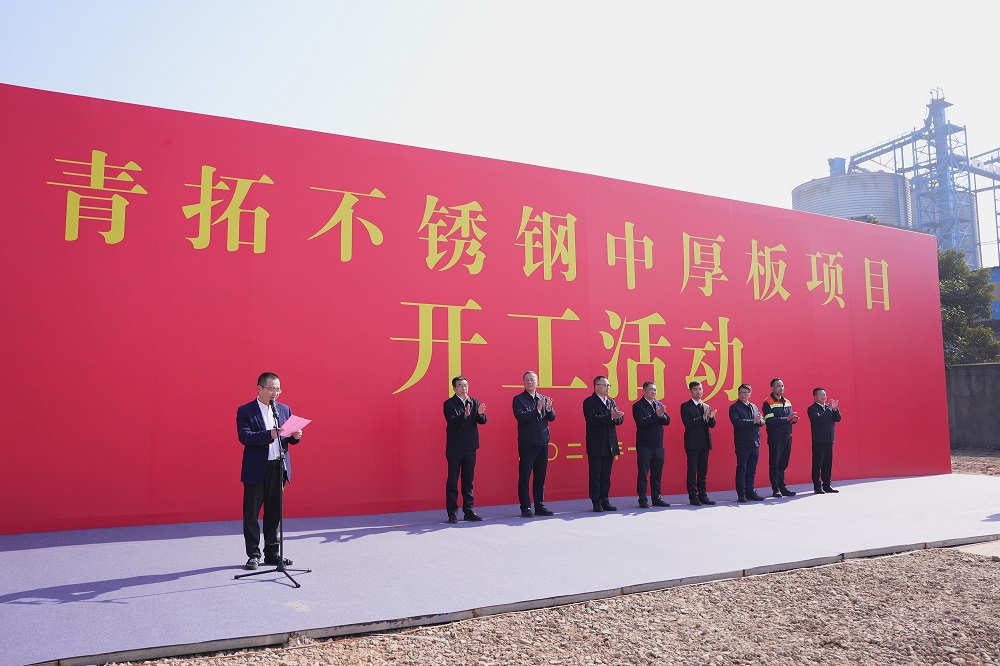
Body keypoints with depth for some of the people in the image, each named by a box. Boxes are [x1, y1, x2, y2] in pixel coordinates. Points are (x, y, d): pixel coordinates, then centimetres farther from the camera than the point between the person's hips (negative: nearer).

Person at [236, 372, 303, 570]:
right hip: (256, 470, -4)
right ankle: (253, 554, 14)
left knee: (274, 513, 12)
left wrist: (296, 436, -12)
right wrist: (269, 435, -29)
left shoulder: (285, 409, 10)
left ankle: (272, 553, 22)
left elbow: (290, 437, 11)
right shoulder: (245, 411, -4)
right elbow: (244, 436, -17)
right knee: (251, 513, 3)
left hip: (278, 468, 4)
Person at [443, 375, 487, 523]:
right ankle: (452, 512, 5)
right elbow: (452, 422, -17)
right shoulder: (449, 404, -4)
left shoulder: (475, 403, 9)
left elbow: (483, 421, -1)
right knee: (452, 480, 0)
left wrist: (480, 414, -23)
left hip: (470, 447, 4)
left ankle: (469, 511, 15)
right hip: (454, 448, -4)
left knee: (468, 480, 10)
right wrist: (464, 415, -34)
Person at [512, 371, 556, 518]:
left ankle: (540, 506, 19)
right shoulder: (518, 399, -2)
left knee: (540, 476, 10)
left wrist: (549, 409, -17)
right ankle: (525, 508, 5)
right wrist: (537, 409, -23)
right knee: (524, 476, -1)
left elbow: (552, 418, 4)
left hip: (542, 442, 5)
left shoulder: (544, 399, 11)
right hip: (526, 443, -4)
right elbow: (520, 417, -15)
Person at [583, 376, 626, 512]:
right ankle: (596, 503, 5)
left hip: (610, 445, 6)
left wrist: (617, 417, -15)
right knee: (595, 475, 0)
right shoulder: (589, 402, -5)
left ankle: (605, 501, 16)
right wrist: (610, 417, -25)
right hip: (596, 446, -6)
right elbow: (592, 420, -19)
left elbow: (620, 420, 8)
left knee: (606, 475, 10)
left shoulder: (611, 402, 15)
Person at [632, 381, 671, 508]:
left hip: (658, 445, 6)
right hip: (644, 445, -6)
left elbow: (667, 421, 5)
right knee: (643, 474, 0)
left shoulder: (659, 404, 13)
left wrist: (661, 415, -15)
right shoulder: (638, 406, -5)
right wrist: (656, 415, -20)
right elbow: (641, 422, -18)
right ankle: (642, 500, 5)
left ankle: (657, 498, 19)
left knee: (657, 474, 11)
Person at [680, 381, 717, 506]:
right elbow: (687, 423, -13)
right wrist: (702, 418, -20)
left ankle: (703, 495, 15)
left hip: (705, 443, 5)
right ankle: (693, 497, 3)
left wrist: (711, 417, -11)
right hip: (692, 443, -5)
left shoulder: (706, 406, 15)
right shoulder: (685, 406, -3)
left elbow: (712, 425, 10)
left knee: (703, 471, 9)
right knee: (692, 471, -2)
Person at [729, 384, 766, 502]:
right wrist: (753, 421, -18)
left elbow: (762, 421, 10)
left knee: (752, 470, 10)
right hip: (742, 444, -5)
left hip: (755, 443, 6)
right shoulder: (734, 407, -3)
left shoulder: (754, 407, 16)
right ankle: (741, 494, 4)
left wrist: (758, 421, -13)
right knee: (741, 469, -2)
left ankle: (750, 492, 18)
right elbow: (737, 422, -17)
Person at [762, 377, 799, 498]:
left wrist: (794, 419, -3)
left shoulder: (787, 402, 16)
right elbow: (769, 421, -17)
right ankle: (775, 489, 4)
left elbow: (790, 418, 21)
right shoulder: (768, 403, -7)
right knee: (774, 463, -1)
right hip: (775, 437, -6)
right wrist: (786, 419, -20)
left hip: (787, 436, 6)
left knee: (783, 463, 10)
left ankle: (782, 487, 17)